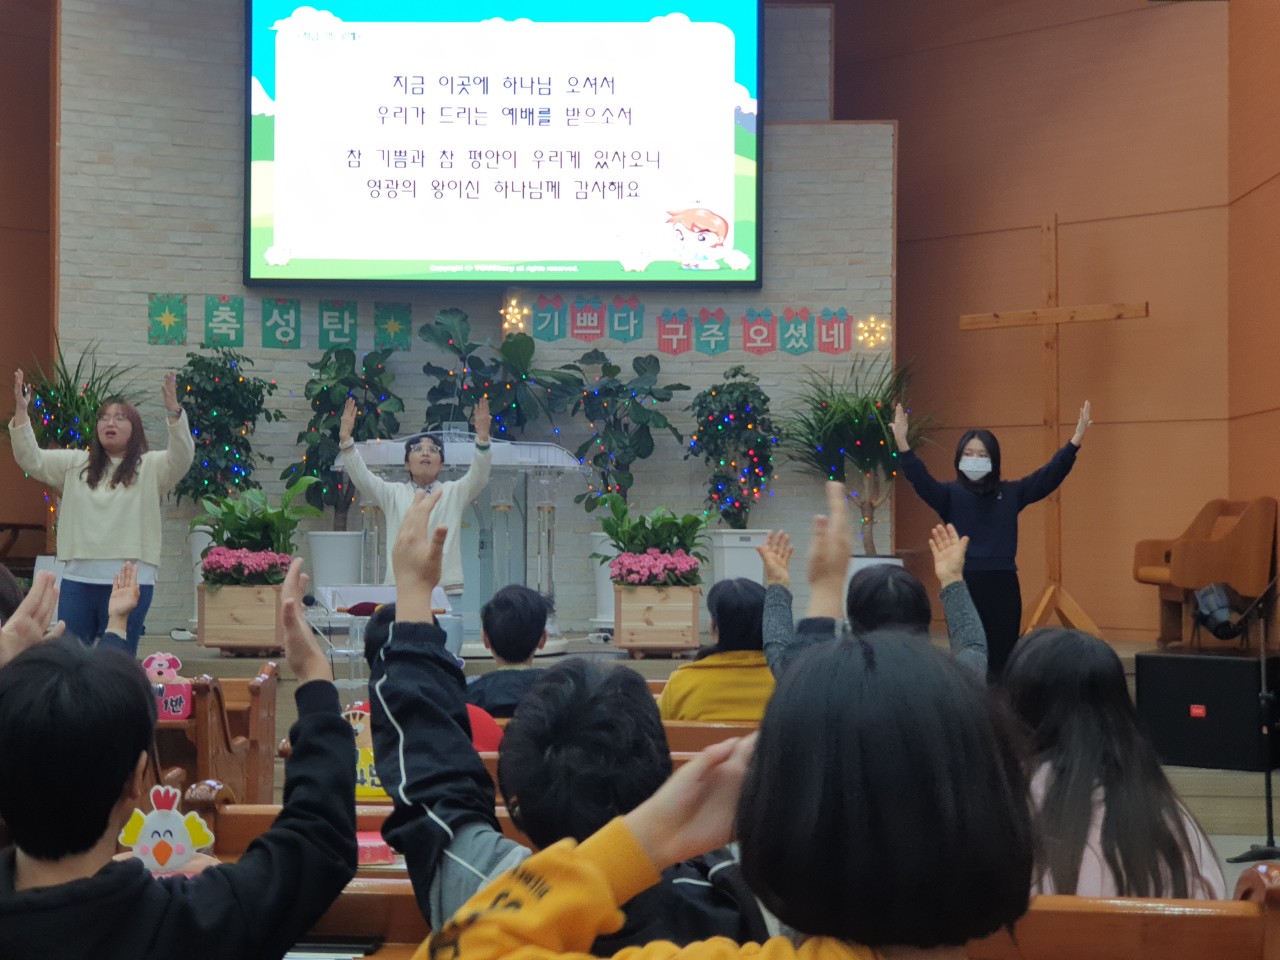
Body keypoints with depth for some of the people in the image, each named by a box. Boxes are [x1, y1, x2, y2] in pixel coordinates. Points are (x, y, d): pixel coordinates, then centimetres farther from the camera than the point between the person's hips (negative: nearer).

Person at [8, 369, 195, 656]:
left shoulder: (150, 467, 3)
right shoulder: (76, 464, 14)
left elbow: (182, 458, -15)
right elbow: (31, 459, 7)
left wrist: (173, 411, -30)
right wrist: (21, 410, -6)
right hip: (78, 579, 3)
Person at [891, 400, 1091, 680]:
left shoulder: (1011, 493, 8)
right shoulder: (951, 494, 1)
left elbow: (1051, 475, 1)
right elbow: (920, 480, -16)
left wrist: (1076, 440, -12)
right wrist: (902, 443, -32)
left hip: (1003, 585, 2)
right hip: (963, 584, -2)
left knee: (1002, 661, 6)